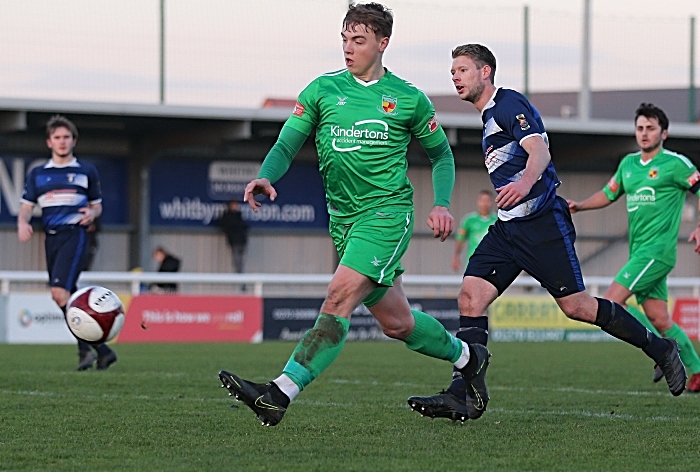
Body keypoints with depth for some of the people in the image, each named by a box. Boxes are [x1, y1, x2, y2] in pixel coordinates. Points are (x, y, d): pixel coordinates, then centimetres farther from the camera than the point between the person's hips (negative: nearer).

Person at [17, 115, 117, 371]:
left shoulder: (86, 171, 9)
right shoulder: (37, 174, 15)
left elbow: (97, 204, 17)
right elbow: (26, 207, 11)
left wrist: (92, 213, -7)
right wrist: (23, 224, -10)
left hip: (75, 235, -5)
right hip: (51, 238, 5)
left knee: (60, 292, -22)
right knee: (68, 299, 3)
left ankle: (86, 348, -16)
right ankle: (102, 351, 12)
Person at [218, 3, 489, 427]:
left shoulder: (409, 99, 3)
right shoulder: (322, 90, 7)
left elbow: (441, 153, 16)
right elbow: (287, 145, 1)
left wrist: (442, 205, 0)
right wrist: (265, 177, -20)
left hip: (388, 212, -4)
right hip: (343, 217, 5)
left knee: (340, 297, -23)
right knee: (396, 321, 12)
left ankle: (281, 395, -31)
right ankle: (466, 356, 39)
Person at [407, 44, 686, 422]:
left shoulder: (509, 104, -8)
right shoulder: (489, 118, 21)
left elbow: (540, 151, -23)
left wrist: (525, 182, -42)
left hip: (542, 224, -9)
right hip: (508, 227, 9)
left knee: (575, 305, -7)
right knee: (471, 294, -9)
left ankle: (659, 348, 10)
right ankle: (467, 394, -16)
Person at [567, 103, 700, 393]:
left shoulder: (675, 164, -5)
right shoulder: (628, 163, 15)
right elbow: (608, 194, 26)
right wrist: (580, 205, 10)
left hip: (657, 250, -7)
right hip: (639, 251, 7)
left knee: (612, 302, -17)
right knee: (659, 320, 6)